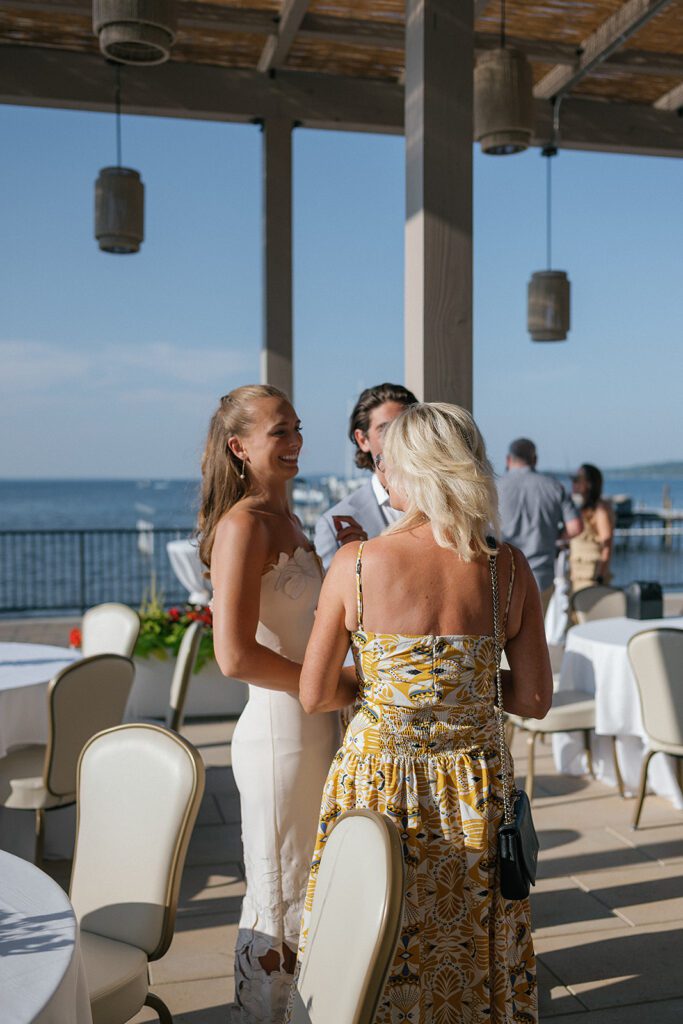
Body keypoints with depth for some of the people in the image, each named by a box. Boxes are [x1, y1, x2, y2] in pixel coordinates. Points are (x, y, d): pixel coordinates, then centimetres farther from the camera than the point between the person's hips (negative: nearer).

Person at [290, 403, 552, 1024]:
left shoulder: (355, 564, -15)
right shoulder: (510, 568, -10)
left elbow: (314, 696, -7)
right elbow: (535, 700, -3)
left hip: (378, 782, -2)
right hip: (475, 789, 2)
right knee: (471, 957, 23)